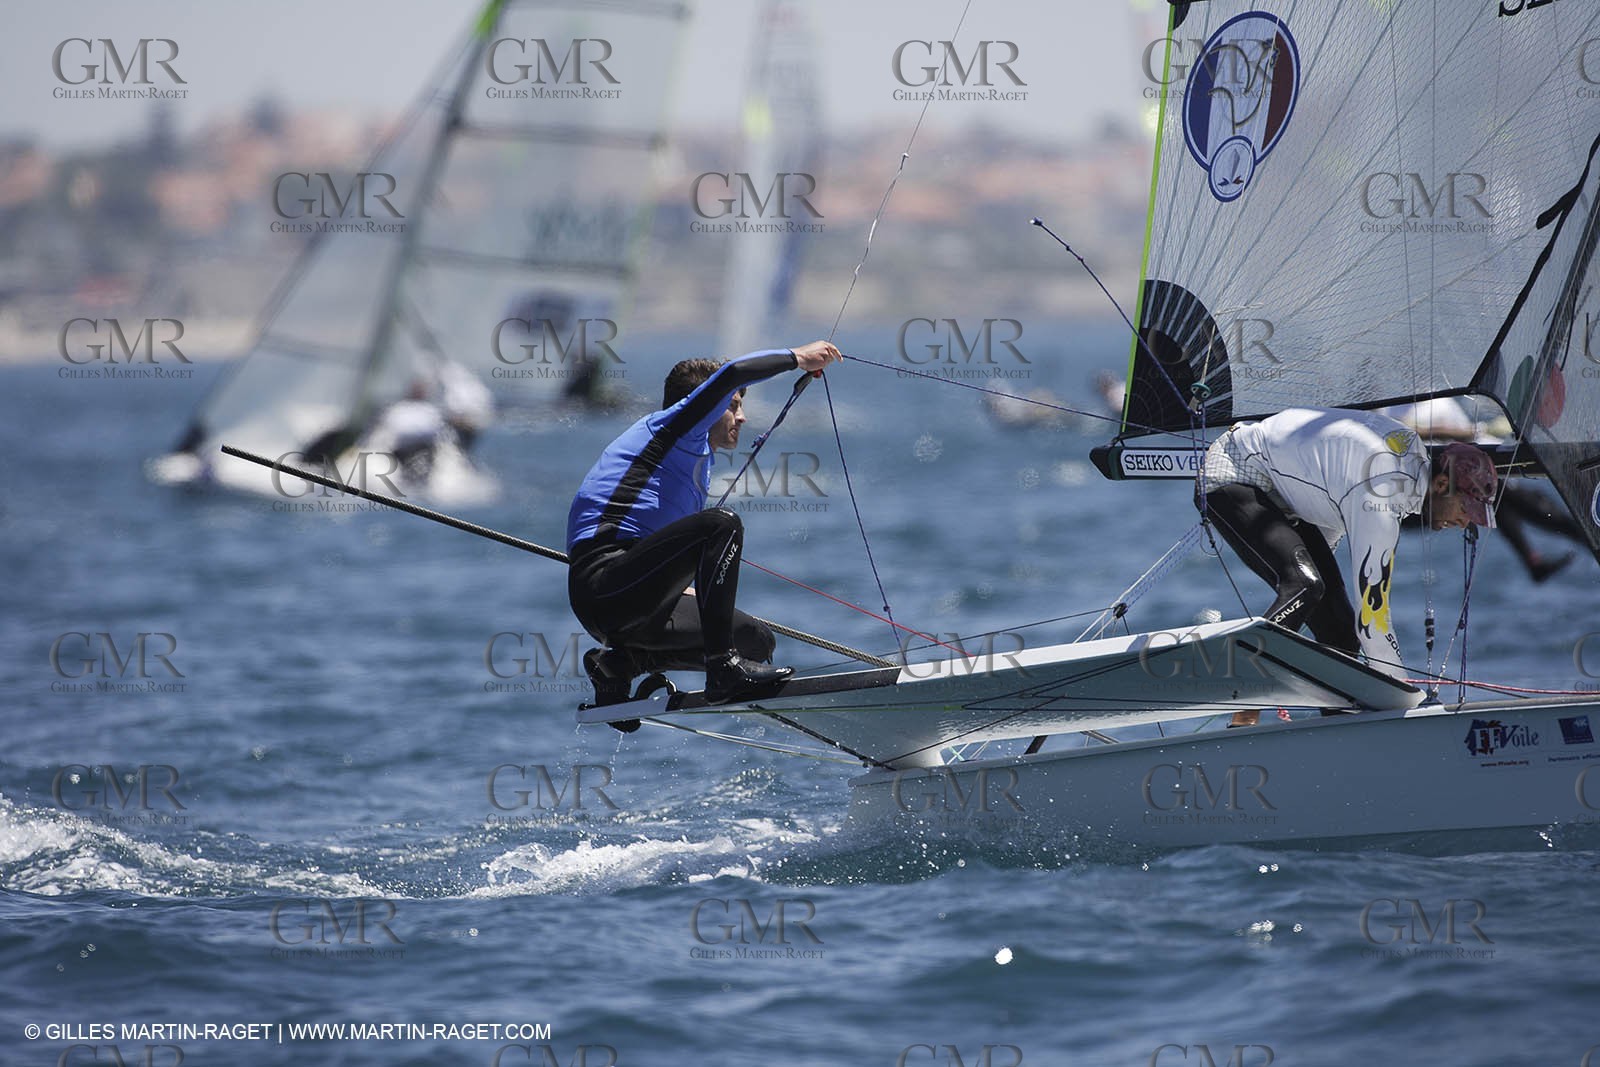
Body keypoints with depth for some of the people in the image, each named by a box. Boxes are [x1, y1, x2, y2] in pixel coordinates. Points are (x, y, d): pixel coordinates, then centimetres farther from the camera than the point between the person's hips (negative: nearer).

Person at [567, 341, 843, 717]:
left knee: (758, 641, 4)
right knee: (722, 523, -26)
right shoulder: (672, 424, 2)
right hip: (601, 583, -10)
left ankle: (622, 661, 5)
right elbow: (731, 374, -15)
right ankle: (724, 669, -28)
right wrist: (797, 357, -3)